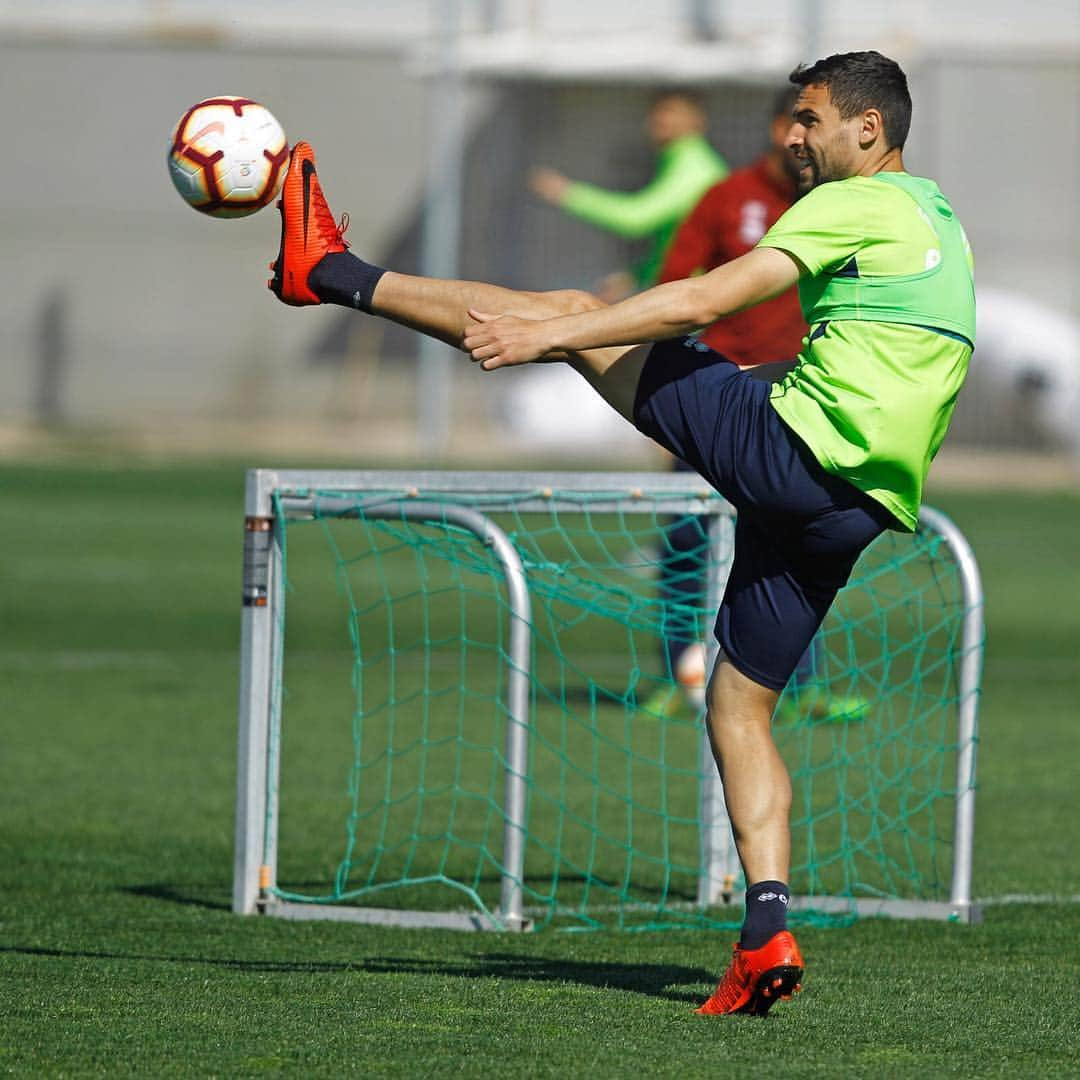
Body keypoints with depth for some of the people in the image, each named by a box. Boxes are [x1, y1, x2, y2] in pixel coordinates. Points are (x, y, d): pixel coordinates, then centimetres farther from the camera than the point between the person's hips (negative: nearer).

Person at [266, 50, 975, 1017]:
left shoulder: (859, 205, -5)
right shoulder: (941, 222, 23)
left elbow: (710, 299, -15)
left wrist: (555, 332, -17)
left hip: (787, 447, -8)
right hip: (860, 507, 8)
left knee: (581, 319, 1)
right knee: (739, 705, 13)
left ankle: (334, 273, 7)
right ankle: (767, 936, 0)